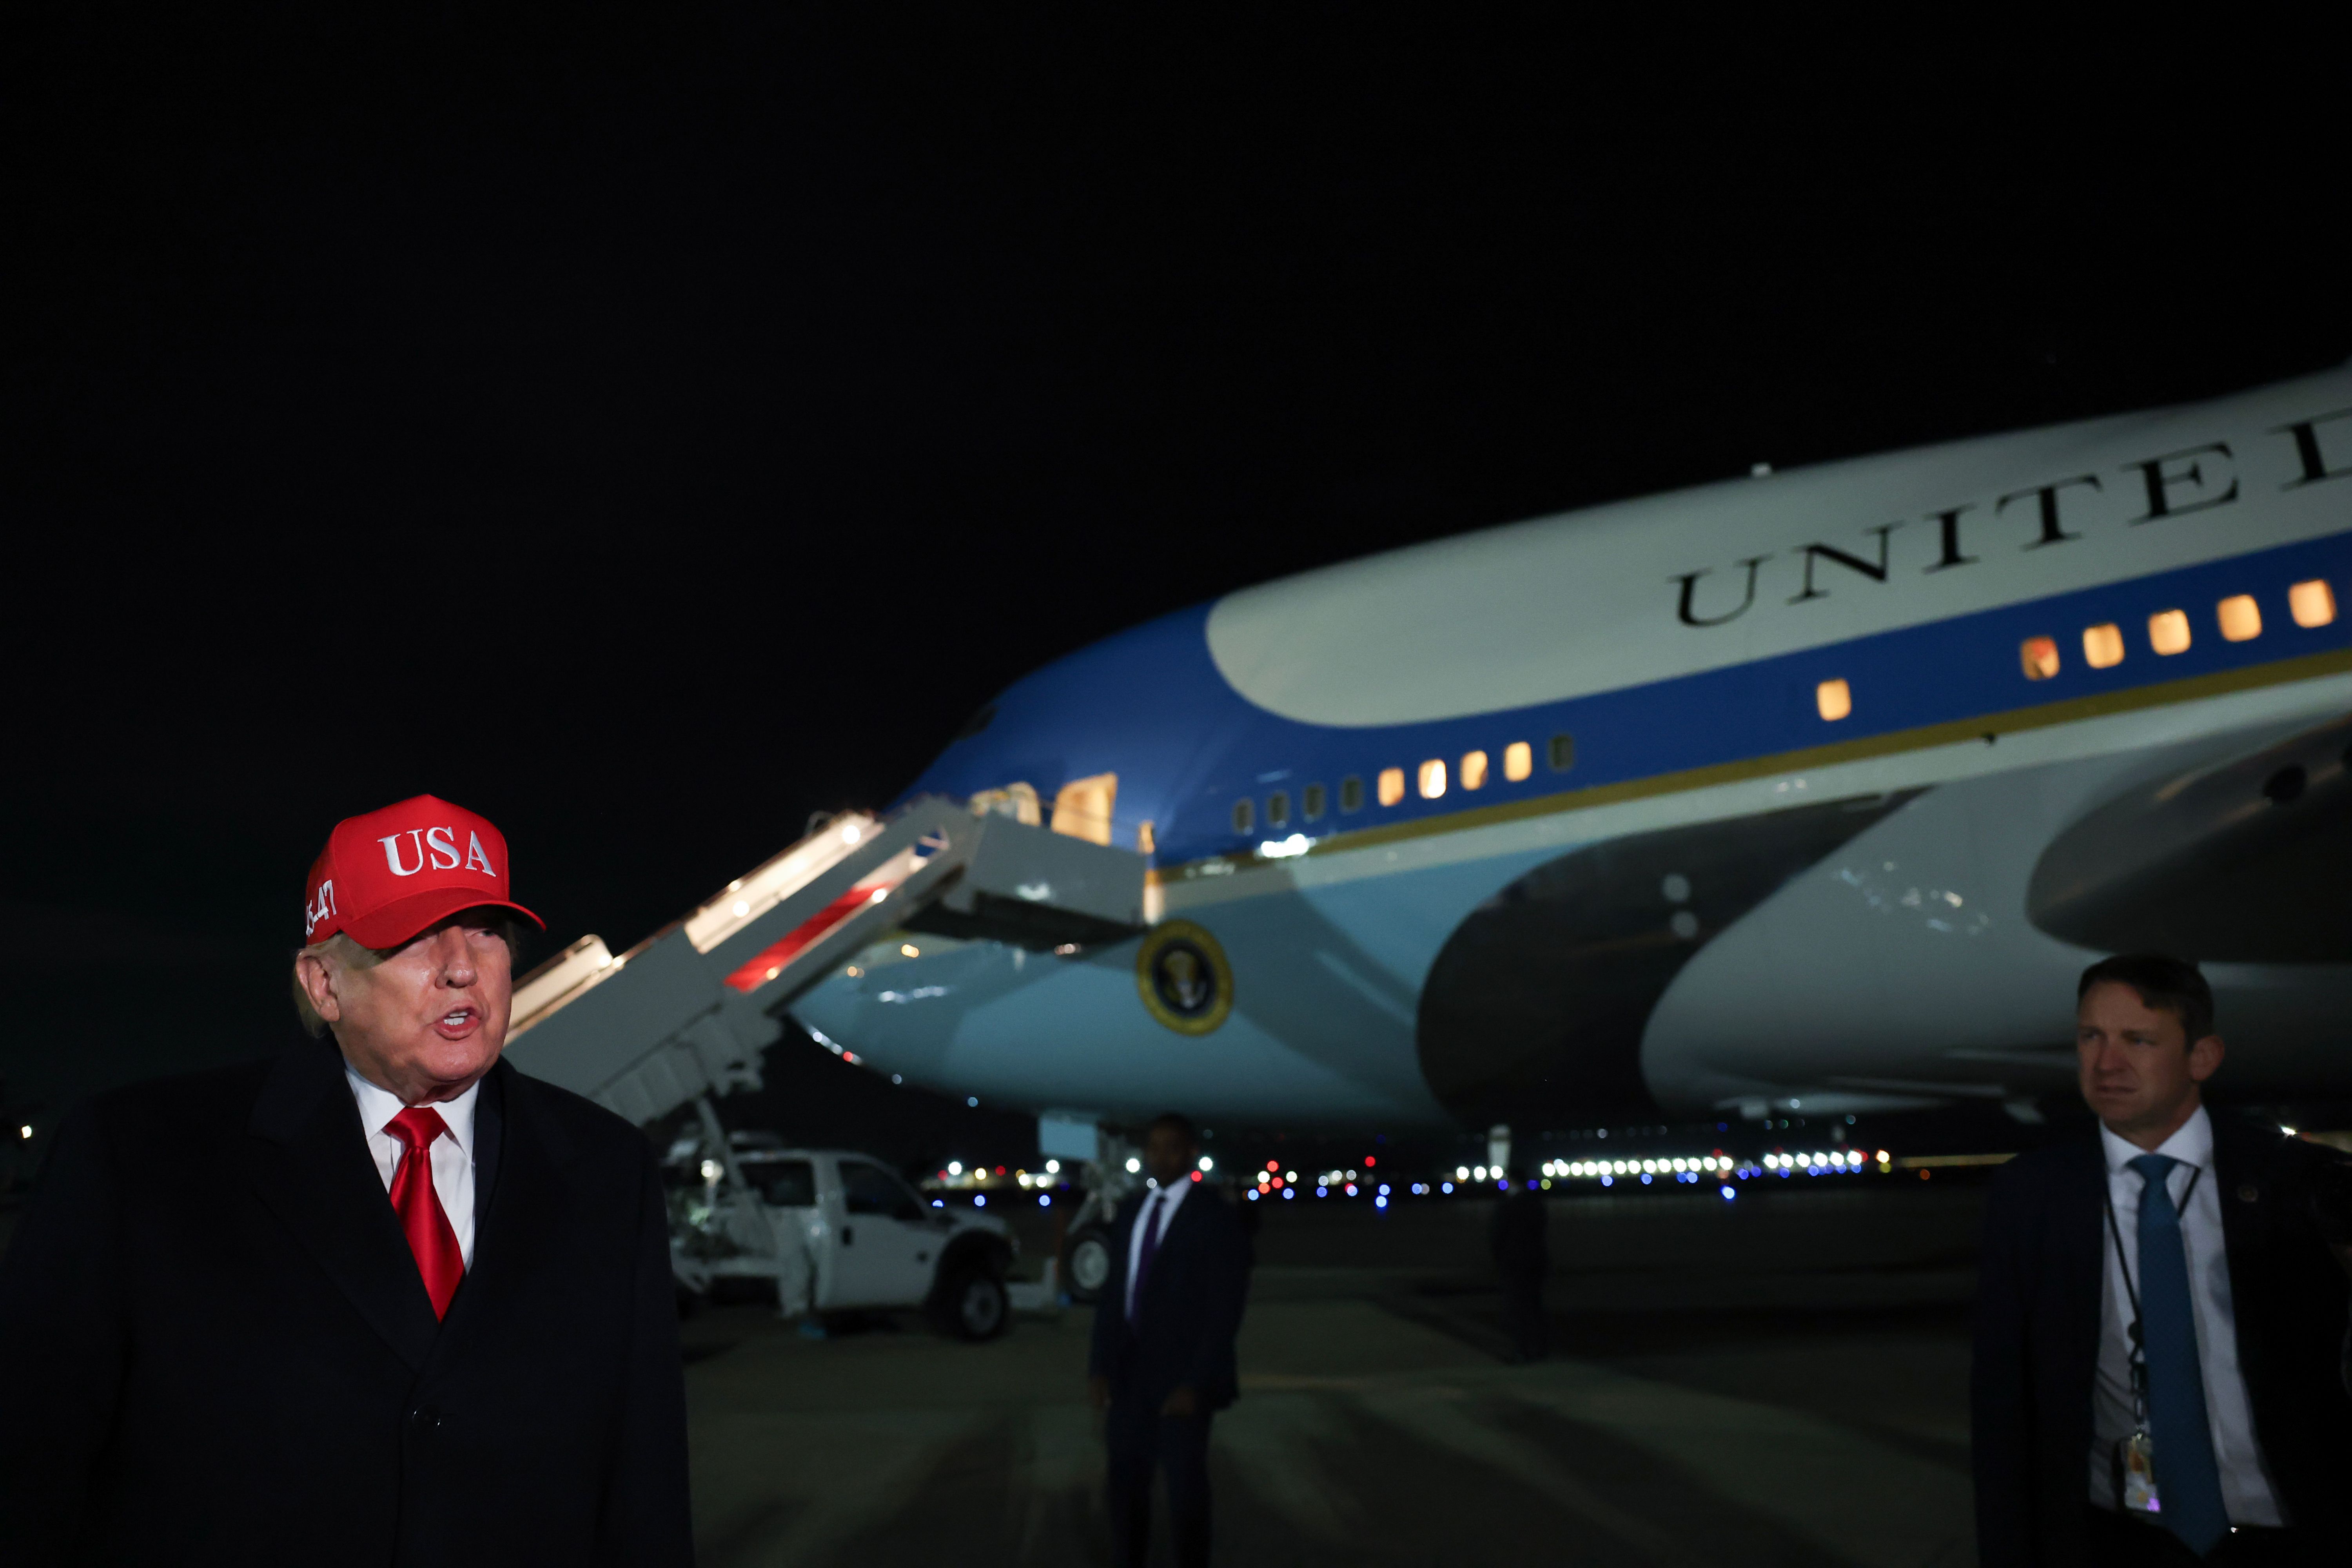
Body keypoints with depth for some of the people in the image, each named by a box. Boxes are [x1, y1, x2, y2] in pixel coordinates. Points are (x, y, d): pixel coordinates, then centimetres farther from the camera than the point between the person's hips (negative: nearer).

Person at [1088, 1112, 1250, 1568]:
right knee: (1126, 1481, 10)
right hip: (1130, 1373, 5)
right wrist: (1102, 1364, 1)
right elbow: (1114, 1291, 9)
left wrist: (1196, 1383, -17)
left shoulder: (1216, 1217, -9)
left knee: (1185, 1488, 8)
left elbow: (1225, 1307, -13)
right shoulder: (1130, 1212, 8)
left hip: (1182, 1379, -5)